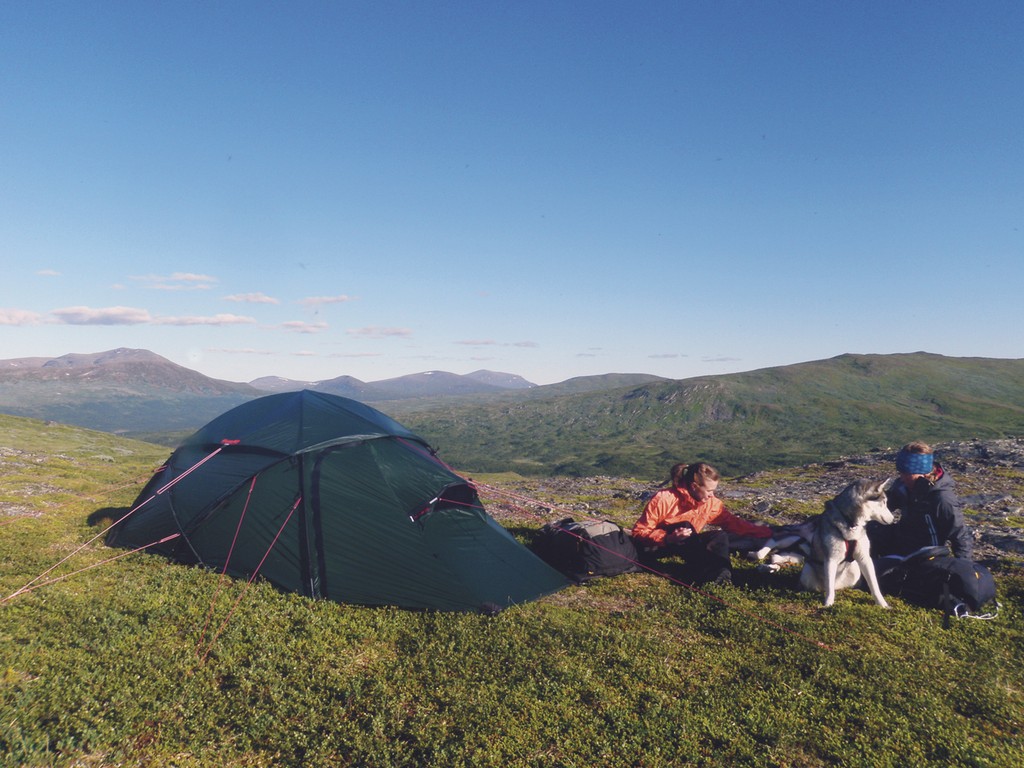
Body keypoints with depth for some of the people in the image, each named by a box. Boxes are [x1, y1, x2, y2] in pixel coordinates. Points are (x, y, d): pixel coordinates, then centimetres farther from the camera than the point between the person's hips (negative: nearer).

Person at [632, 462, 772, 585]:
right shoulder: (664, 499, -24)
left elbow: (731, 522, 0)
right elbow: (639, 531, -22)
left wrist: (763, 532, -7)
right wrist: (668, 538, -37)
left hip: (684, 546, 6)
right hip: (653, 546, -6)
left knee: (720, 536, -16)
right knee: (685, 526, -34)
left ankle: (719, 576, -38)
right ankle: (707, 576, -42)